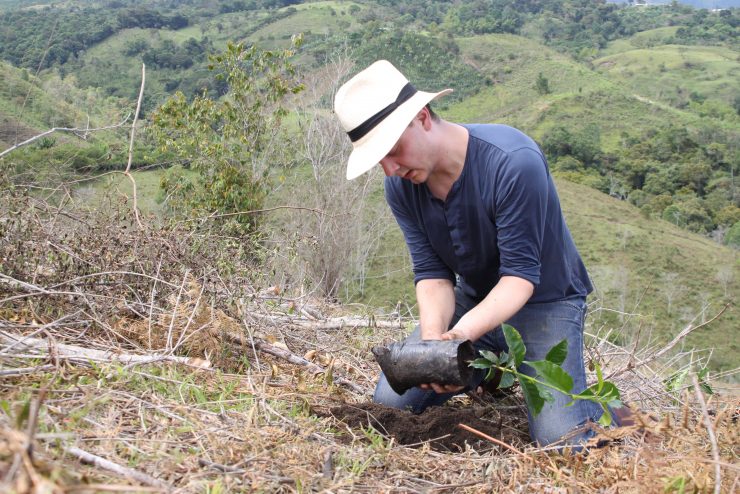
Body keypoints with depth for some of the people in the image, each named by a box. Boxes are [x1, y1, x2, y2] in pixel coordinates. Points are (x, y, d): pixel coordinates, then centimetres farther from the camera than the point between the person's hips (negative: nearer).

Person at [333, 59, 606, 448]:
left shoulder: (513, 163, -31)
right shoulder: (400, 185, -12)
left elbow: (521, 273, -29)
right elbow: (432, 273, -12)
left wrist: (460, 335, -43)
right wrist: (433, 338, -32)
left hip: (544, 301, -5)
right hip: (474, 298, 5)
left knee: (561, 438, -21)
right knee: (391, 399, -7)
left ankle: (599, 405, 16)